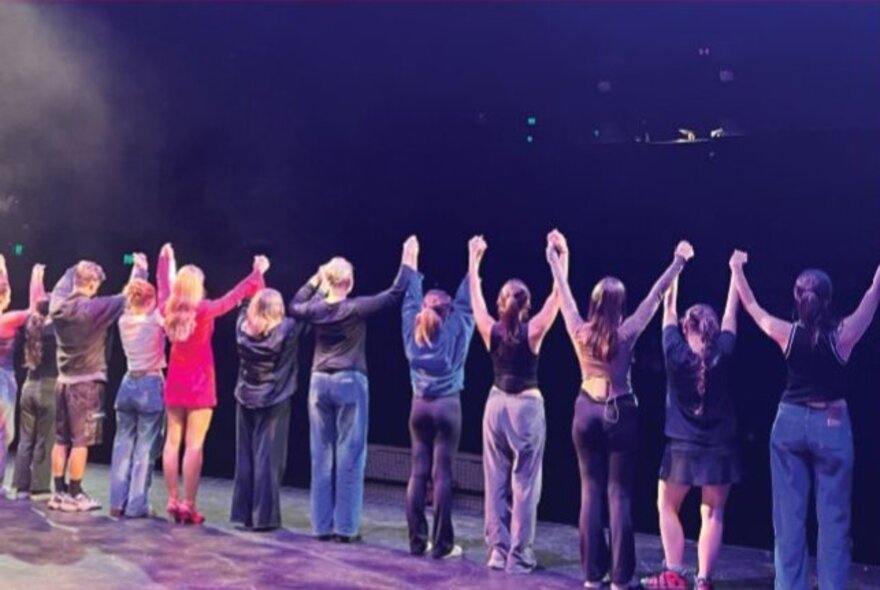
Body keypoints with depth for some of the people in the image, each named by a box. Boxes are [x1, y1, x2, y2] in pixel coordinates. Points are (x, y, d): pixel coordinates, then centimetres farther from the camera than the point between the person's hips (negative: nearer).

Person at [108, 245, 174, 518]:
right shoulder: (155, 320, -11)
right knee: (145, 448, -1)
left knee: (123, 444, 10)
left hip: (128, 384, 5)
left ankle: (118, 502, 11)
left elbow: (131, 295, 19)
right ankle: (136, 505, 0)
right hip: (151, 386, -5)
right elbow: (166, 292, -5)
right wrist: (166, 260, 2)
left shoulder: (124, 320, 2)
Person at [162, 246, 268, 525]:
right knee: (194, 445, -4)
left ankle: (173, 501, 12)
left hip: (174, 382, 5)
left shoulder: (169, 310, 0)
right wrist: (258, 273, 6)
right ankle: (188, 505, -4)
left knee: (172, 441, 9)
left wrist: (167, 260, 36)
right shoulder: (204, 310, -14)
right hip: (199, 384, -5)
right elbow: (235, 295, -6)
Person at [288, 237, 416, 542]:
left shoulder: (316, 309, 1)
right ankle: (345, 527, 1)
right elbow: (395, 292, -9)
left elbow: (293, 306, 25)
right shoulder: (357, 308, -11)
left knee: (322, 456, 8)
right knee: (349, 455, 0)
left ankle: (322, 525, 12)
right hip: (350, 383, -4)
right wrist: (408, 259, 0)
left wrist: (314, 280, 26)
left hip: (320, 383, 5)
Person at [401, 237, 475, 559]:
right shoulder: (454, 331, -5)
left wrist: (412, 263, 25)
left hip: (419, 406, 4)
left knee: (418, 471, 6)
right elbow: (466, 302, 3)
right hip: (448, 407, -4)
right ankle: (442, 544, -1)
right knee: (442, 474, -4)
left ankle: (417, 540, 7)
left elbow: (410, 301, 16)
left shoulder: (413, 331, 4)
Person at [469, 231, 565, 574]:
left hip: (496, 405, 4)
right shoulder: (533, 331, -12)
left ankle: (498, 552, 11)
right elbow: (557, 294, -7)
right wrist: (560, 256, -3)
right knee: (524, 484, 1)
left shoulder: (491, 330, -4)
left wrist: (474, 258, 17)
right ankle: (519, 556, 2)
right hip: (527, 407, -3)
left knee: (495, 481, 8)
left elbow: (475, 295, 9)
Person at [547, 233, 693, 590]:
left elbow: (563, 291, 7)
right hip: (620, 414, -3)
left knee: (591, 491, 8)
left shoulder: (579, 331, -6)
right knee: (619, 493, 1)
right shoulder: (627, 332, -12)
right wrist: (678, 262, 6)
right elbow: (655, 296, -4)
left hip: (587, 413, 3)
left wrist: (557, 255, 20)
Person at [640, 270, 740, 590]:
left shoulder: (676, 353, -10)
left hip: (682, 446, -1)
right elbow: (731, 315, 6)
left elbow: (668, 310, 2)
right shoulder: (722, 355, -7)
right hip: (720, 447, 1)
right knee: (713, 513, 7)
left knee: (667, 507, 16)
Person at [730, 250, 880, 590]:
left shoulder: (787, 334, -8)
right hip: (832, 426, -2)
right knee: (833, 517, 5)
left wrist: (737, 270, 20)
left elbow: (751, 306, 7)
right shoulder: (843, 334, -12)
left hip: (790, 423, 2)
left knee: (789, 515, 6)